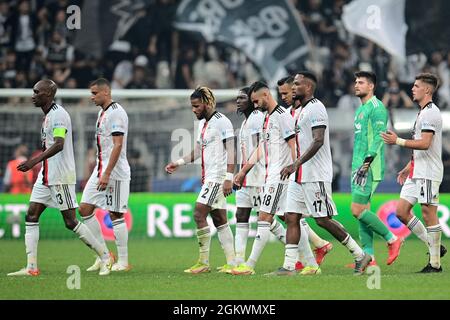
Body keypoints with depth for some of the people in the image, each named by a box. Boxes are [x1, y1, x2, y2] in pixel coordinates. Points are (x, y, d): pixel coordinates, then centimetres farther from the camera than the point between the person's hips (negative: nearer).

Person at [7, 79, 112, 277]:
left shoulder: (58, 114, -15)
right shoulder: (48, 115, 16)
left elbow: (59, 144, -27)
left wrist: (35, 161, -35)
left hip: (61, 177, -10)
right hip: (46, 176, 10)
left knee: (70, 222, -7)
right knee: (31, 216, 1)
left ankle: (105, 257, 5)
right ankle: (31, 267, -1)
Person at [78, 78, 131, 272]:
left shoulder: (116, 113, -14)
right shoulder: (102, 113, 16)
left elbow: (118, 145, -20)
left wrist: (106, 174, -24)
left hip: (114, 173, -10)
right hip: (100, 170, 10)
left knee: (116, 215, -5)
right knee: (85, 209, 6)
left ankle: (123, 262, 1)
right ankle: (104, 255, 12)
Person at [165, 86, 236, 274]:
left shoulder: (221, 122, -10)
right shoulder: (202, 123, 17)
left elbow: (231, 152, -15)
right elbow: (198, 151, 25)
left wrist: (229, 178, -21)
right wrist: (179, 163, 13)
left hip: (218, 177, -9)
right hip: (208, 177, 9)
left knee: (199, 214, -14)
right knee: (219, 220, 7)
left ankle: (203, 262, -9)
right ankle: (231, 263, 7)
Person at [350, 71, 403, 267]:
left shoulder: (376, 107, -10)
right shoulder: (361, 109, 19)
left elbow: (379, 137, -19)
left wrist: (366, 163, -26)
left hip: (370, 167, -10)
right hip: (358, 166, 10)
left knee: (358, 210, -12)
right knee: (362, 211, 6)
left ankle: (392, 239, -1)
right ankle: (369, 256, 7)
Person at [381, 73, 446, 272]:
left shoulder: (430, 113, -13)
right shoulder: (423, 112, 19)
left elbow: (425, 144, -23)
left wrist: (398, 141, -19)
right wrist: (407, 168, 25)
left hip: (428, 173, -10)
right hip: (417, 172, 10)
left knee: (428, 214, -7)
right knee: (401, 211, 6)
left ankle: (435, 263, -2)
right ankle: (434, 247, 14)